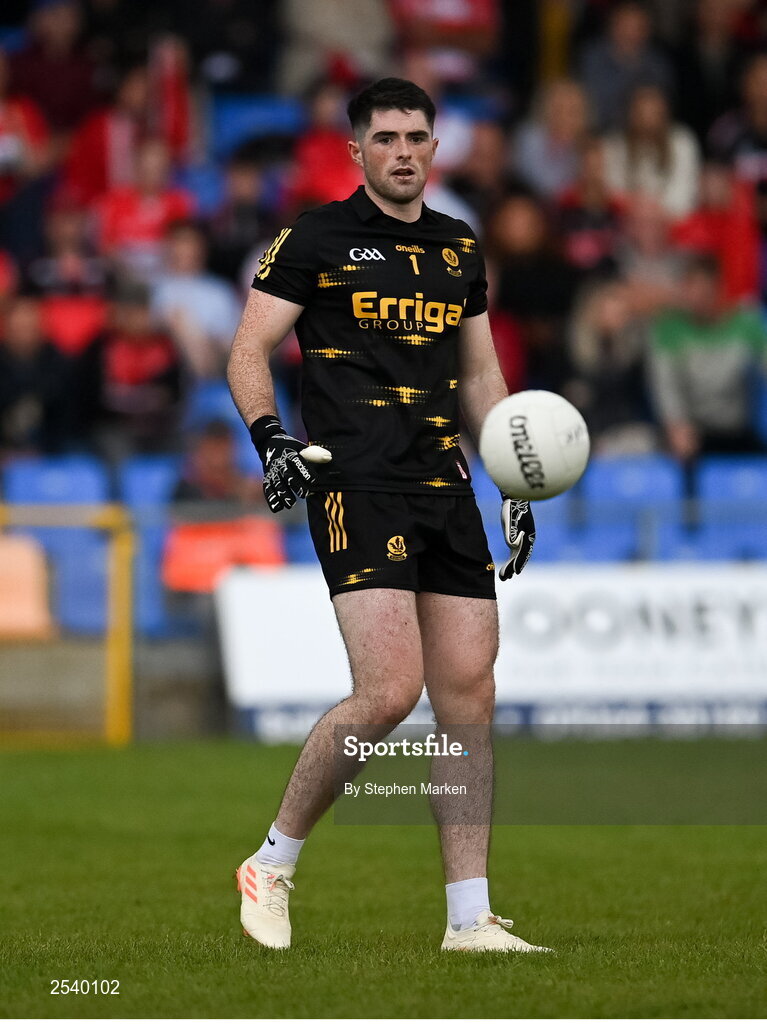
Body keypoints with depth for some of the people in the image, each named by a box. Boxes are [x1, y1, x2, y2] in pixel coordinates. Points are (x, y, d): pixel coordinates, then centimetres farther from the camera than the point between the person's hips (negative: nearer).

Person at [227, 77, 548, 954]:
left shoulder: (458, 250, 17)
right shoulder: (317, 238, 1)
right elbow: (249, 350, 0)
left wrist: (517, 483, 18)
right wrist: (268, 436, -17)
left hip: (446, 490, 6)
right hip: (357, 487, -6)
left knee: (468, 699, 1)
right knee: (389, 692, -18)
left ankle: (470, 919, 6)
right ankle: (271, 867, 1)